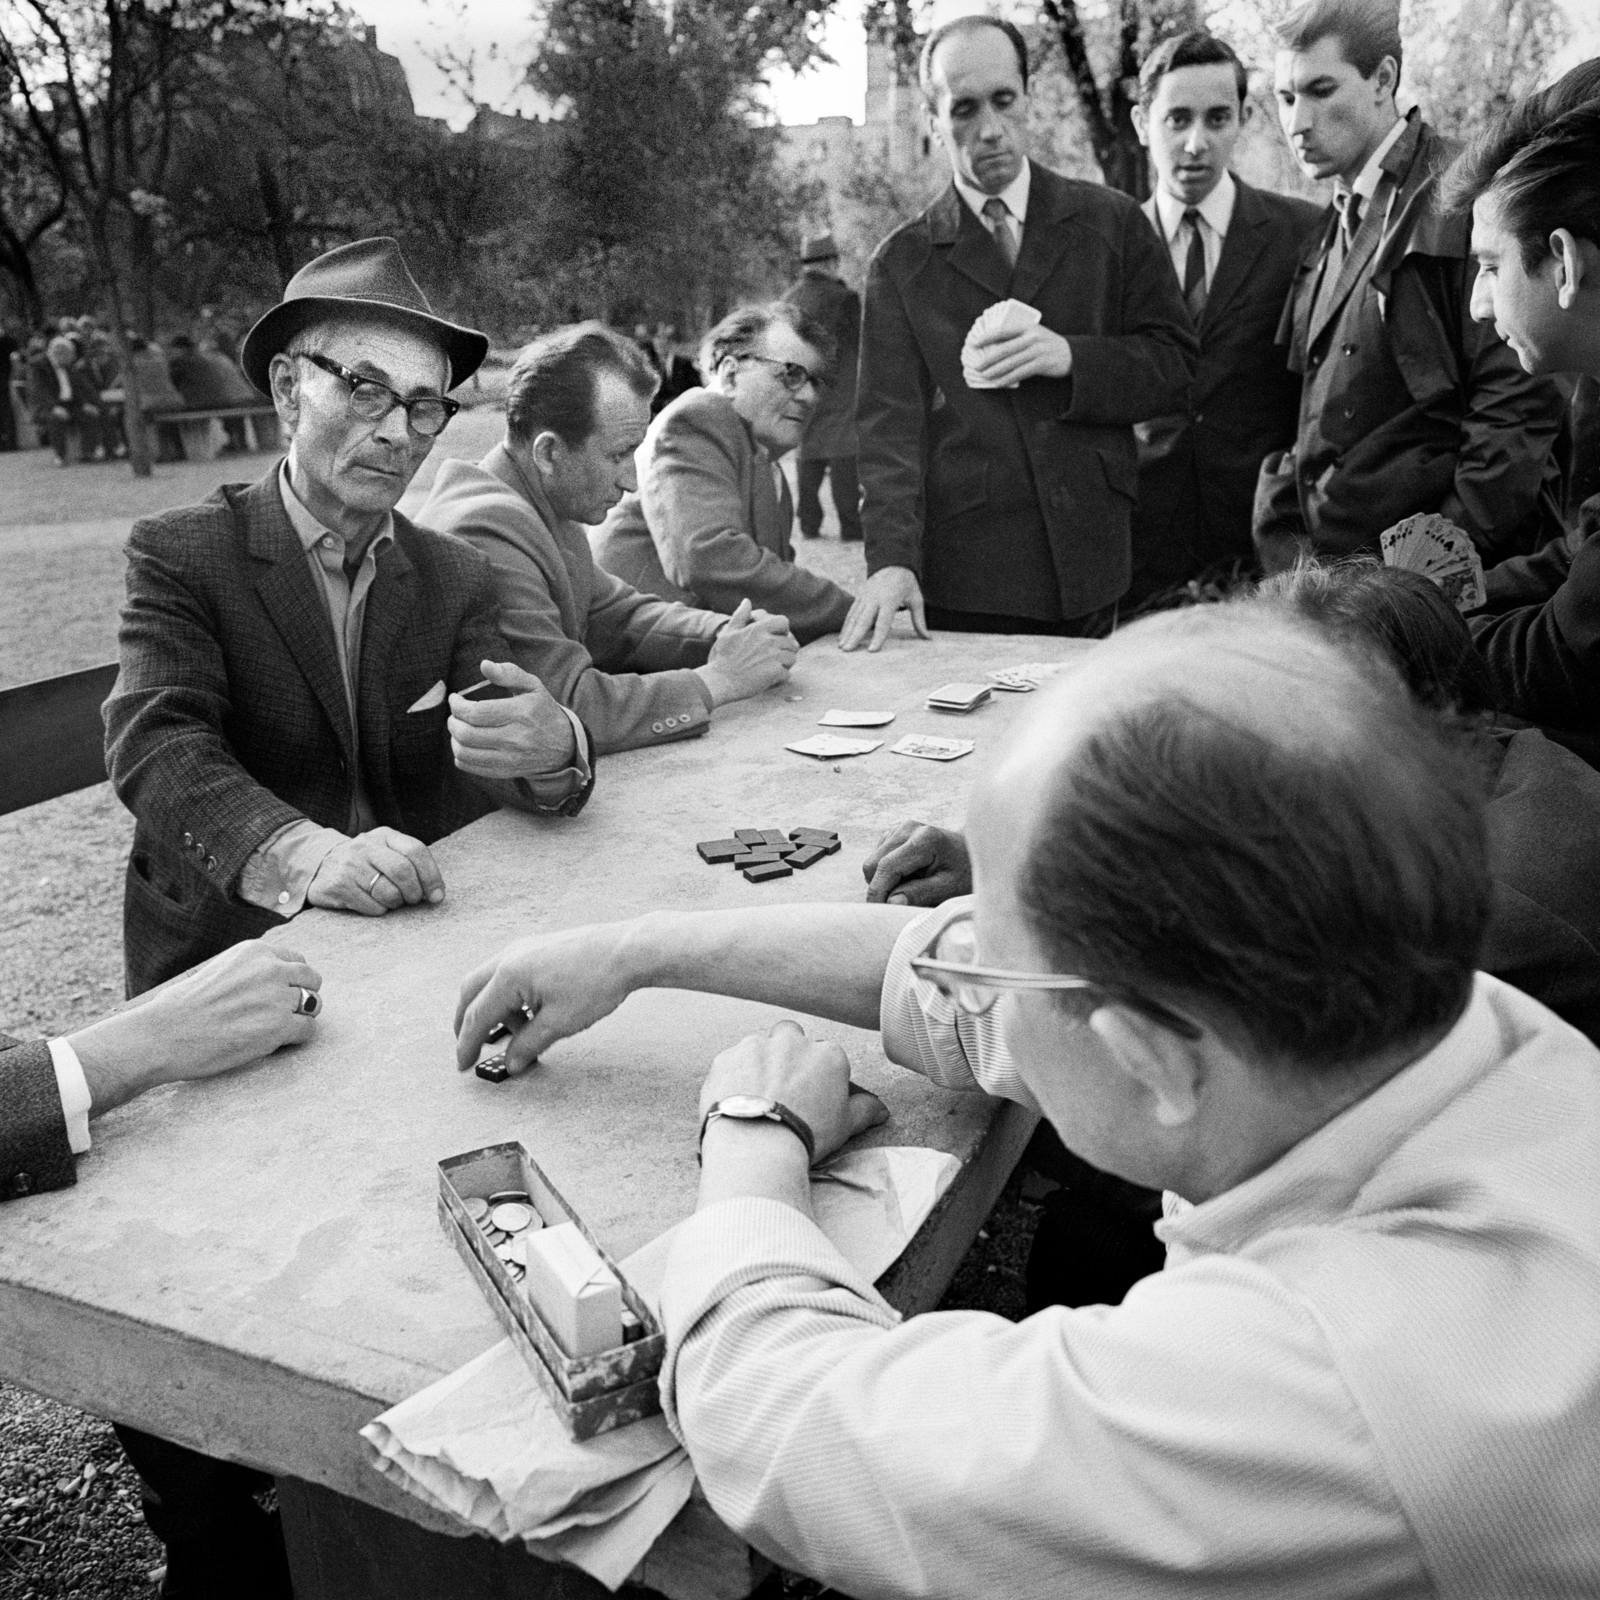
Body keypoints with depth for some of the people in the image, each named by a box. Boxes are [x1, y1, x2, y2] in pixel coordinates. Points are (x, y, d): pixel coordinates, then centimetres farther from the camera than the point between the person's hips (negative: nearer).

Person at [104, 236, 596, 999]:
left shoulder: (455, 575, 7)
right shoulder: (179, 553, -3)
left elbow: (486, 743, -5)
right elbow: (156, 741, -17)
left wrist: (551, 749, -31)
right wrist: (303, 852, -37)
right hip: (226, 956, -3)